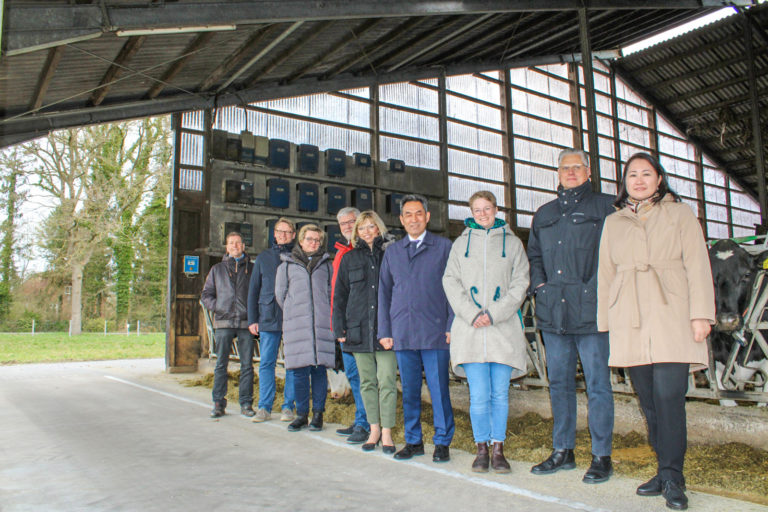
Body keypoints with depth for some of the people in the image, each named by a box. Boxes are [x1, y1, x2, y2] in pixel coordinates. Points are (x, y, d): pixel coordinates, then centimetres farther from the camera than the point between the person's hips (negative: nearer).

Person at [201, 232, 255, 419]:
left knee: (247, 365, 0)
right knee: (221, 364, 2)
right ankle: (219, 403, 9)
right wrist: (216, 307, 0)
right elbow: (206, 294, 17)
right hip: (224, 322, 1)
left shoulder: (252, 268, 12)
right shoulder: (217, 269, 16)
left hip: (246, 321, -1)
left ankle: (246, 403, 7)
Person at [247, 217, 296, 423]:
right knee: (266, 363, 3)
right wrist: (252, 319, 7)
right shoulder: (263, 258, 14)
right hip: (268, 318, 2)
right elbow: (253, 290, 14)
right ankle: (264, 407, 11)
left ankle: (288, 407, 12)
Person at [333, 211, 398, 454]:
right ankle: (374, 430, 19)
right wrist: (339, 327, 5)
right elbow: (339, 295, 13)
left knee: (386, 381, -4)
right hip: (359, 328, 3)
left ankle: (387, 432, 5)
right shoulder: (349, 259, 13)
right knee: (367, 382, 9)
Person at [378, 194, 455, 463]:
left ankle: (442, 442, 14)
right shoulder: (392, 252, 15)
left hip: (435, 331, -3)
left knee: (438, 388, 0)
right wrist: (384, 331, 8)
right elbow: (384, 292, 15)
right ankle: (413, 441, 22)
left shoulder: (444, 247, 5)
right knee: (409, 390, 9)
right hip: (402, 333, 3)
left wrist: (452, 326, -5)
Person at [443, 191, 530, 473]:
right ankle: (482, 448, 12)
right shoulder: (461, 243, 12)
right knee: (479, 395, -3)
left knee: (500, 394, 4)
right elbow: (451, 281, 6)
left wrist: (494, 313, -9)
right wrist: (471, 314, -8)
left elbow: (520, 283, 3)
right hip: (470, 329, 0)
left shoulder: (512, 243, 10)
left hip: (503, 328, 0)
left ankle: (498, 449, 16)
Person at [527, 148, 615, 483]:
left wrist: (598, 289, -11)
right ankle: (562, 451, 22)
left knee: (597, 383, -1)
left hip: (591, 311, -5)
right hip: (553, 313, 5)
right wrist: (538, 285, 9)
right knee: (559, 383, 11)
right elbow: (534, 254, 24)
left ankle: (601, 457, 10)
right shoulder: (544, 214, 19)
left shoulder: (604, 207, 5)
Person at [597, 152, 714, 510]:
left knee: (668, 394, -11)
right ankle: (667, 471, 15)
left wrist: (701, 314, -6)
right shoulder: (613, 222, 17)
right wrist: (605, 321, 11)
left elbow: (697, 265, 3)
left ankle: (671, 477, -1)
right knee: (648, 400, 4)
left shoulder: (680, 214, 11)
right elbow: (606, 273, 15)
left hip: (671, 316, -2)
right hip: (630, 322, 3)